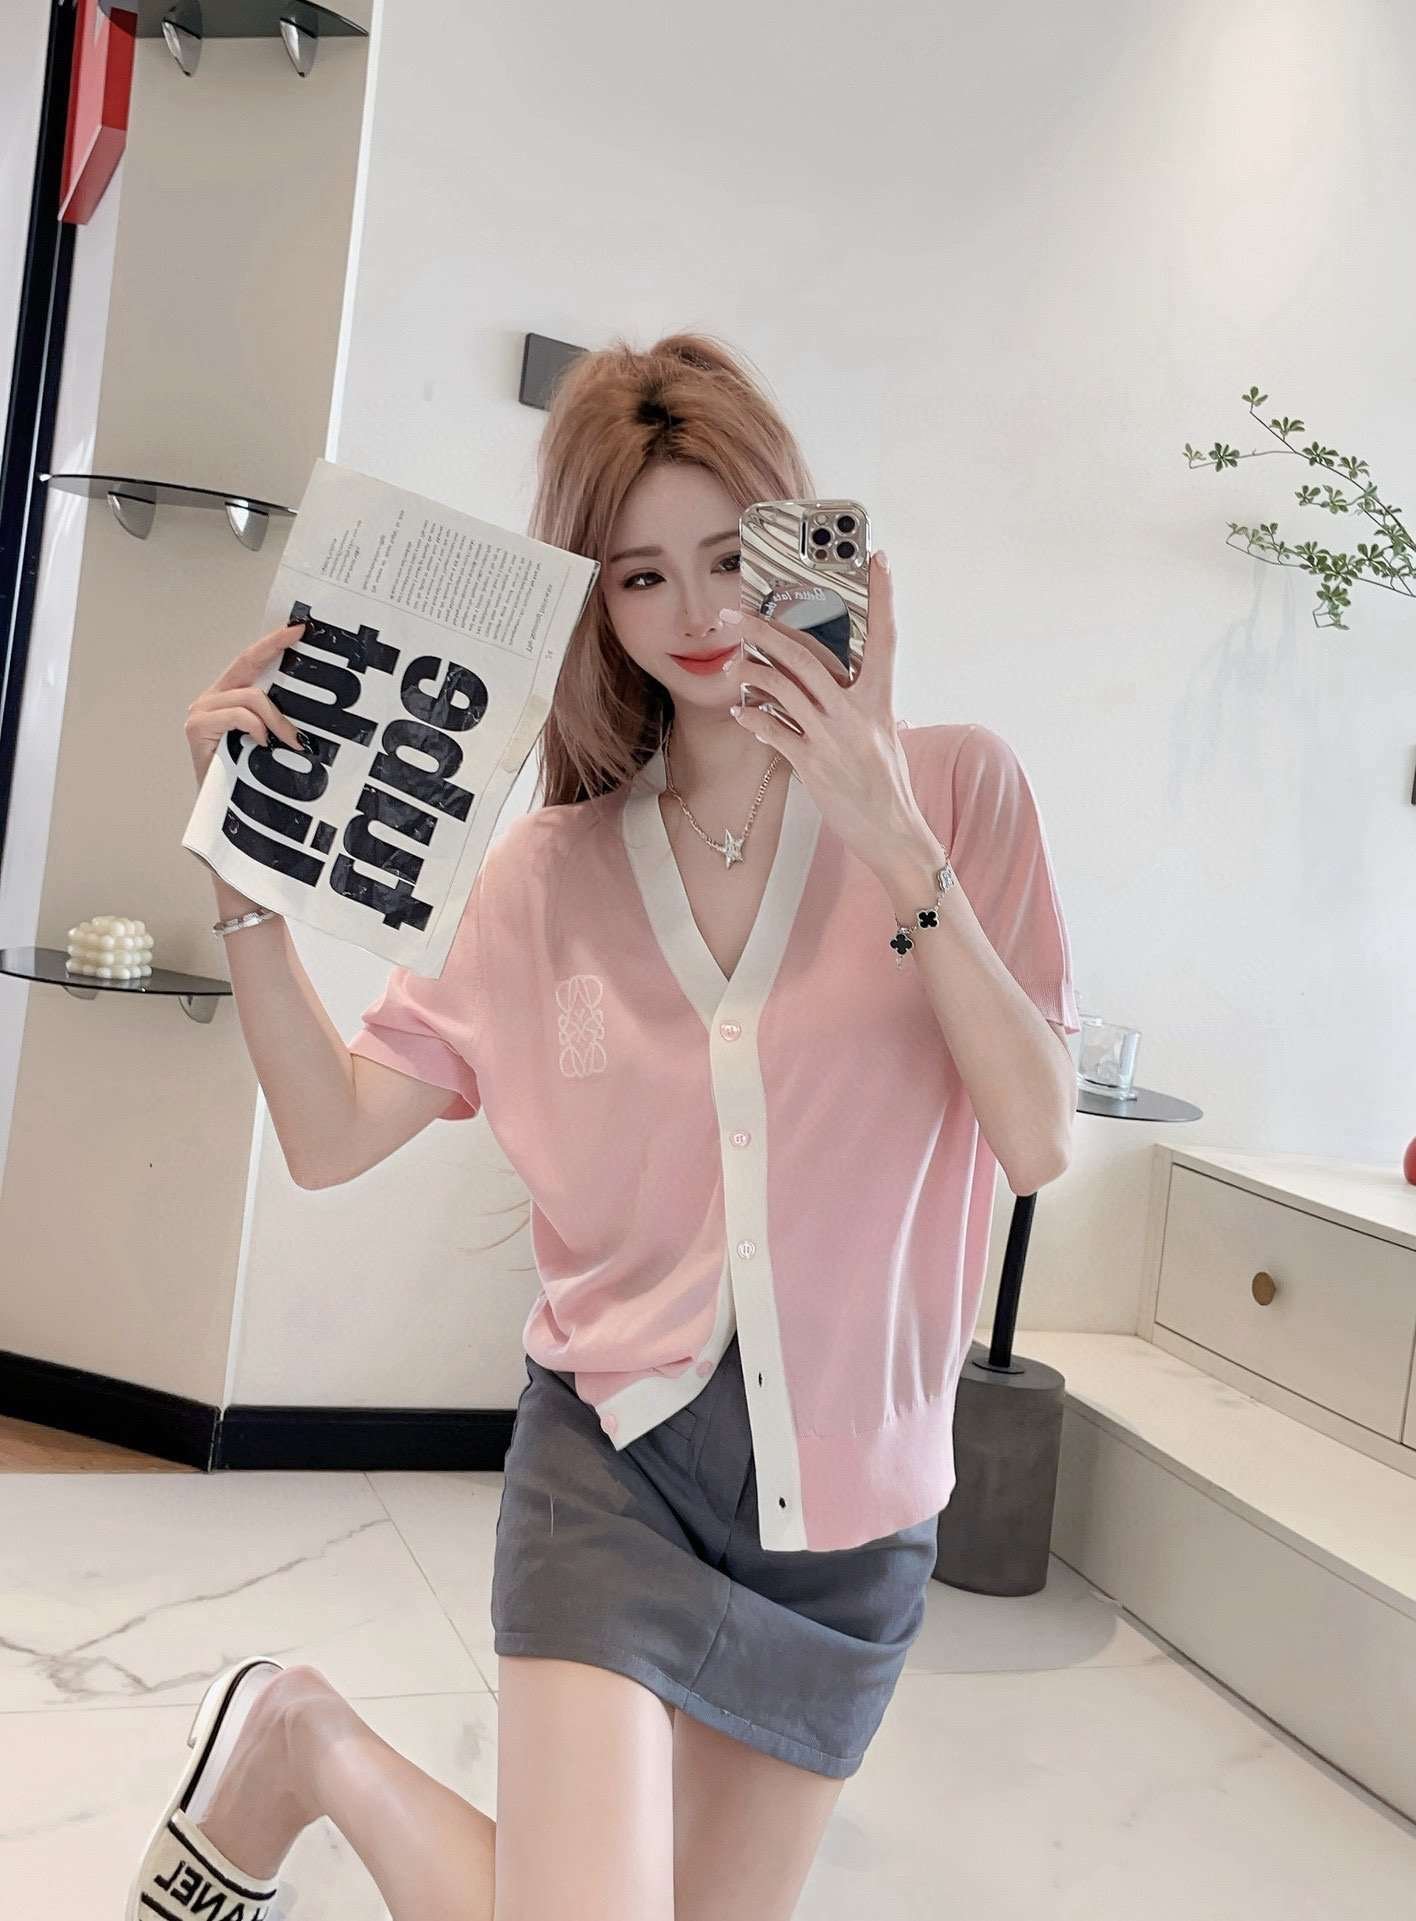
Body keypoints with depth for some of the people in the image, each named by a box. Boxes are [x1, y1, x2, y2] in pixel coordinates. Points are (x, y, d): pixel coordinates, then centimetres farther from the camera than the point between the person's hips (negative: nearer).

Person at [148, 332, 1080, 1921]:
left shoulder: (953, 789, -4)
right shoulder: (555, 868, 2)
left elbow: (1038, 1141, -13)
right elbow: (332, 1136, -1)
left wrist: (898, 848, -22)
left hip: (851, 1494, 1)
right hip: (616, 1448, -1)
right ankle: (306, 1744, 15)